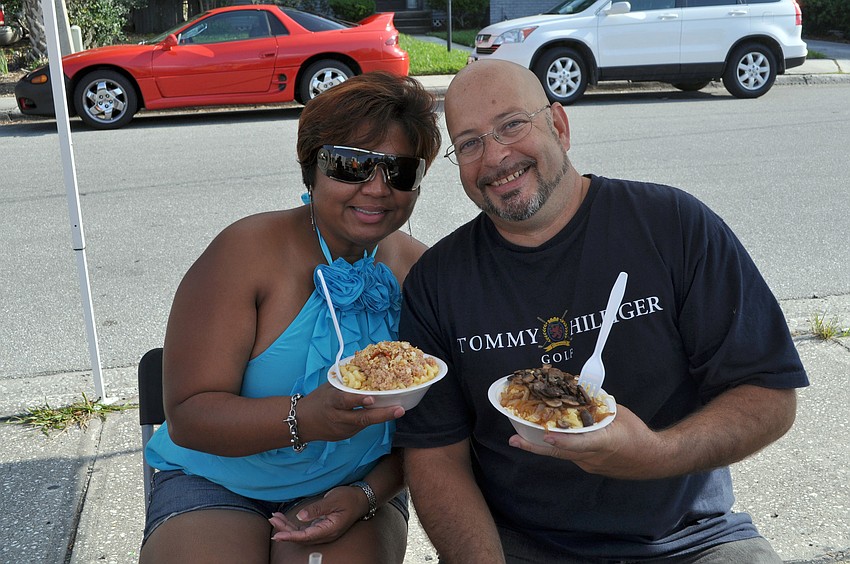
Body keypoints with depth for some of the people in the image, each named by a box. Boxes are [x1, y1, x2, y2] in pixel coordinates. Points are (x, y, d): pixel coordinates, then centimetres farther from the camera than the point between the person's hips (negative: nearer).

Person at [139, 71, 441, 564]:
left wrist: (368, 494, -15)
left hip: (357, 483, 2)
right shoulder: (248, 252, -15)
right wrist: (303, 418, -34)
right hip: (216, 483, -1)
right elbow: (187, 416, -18)